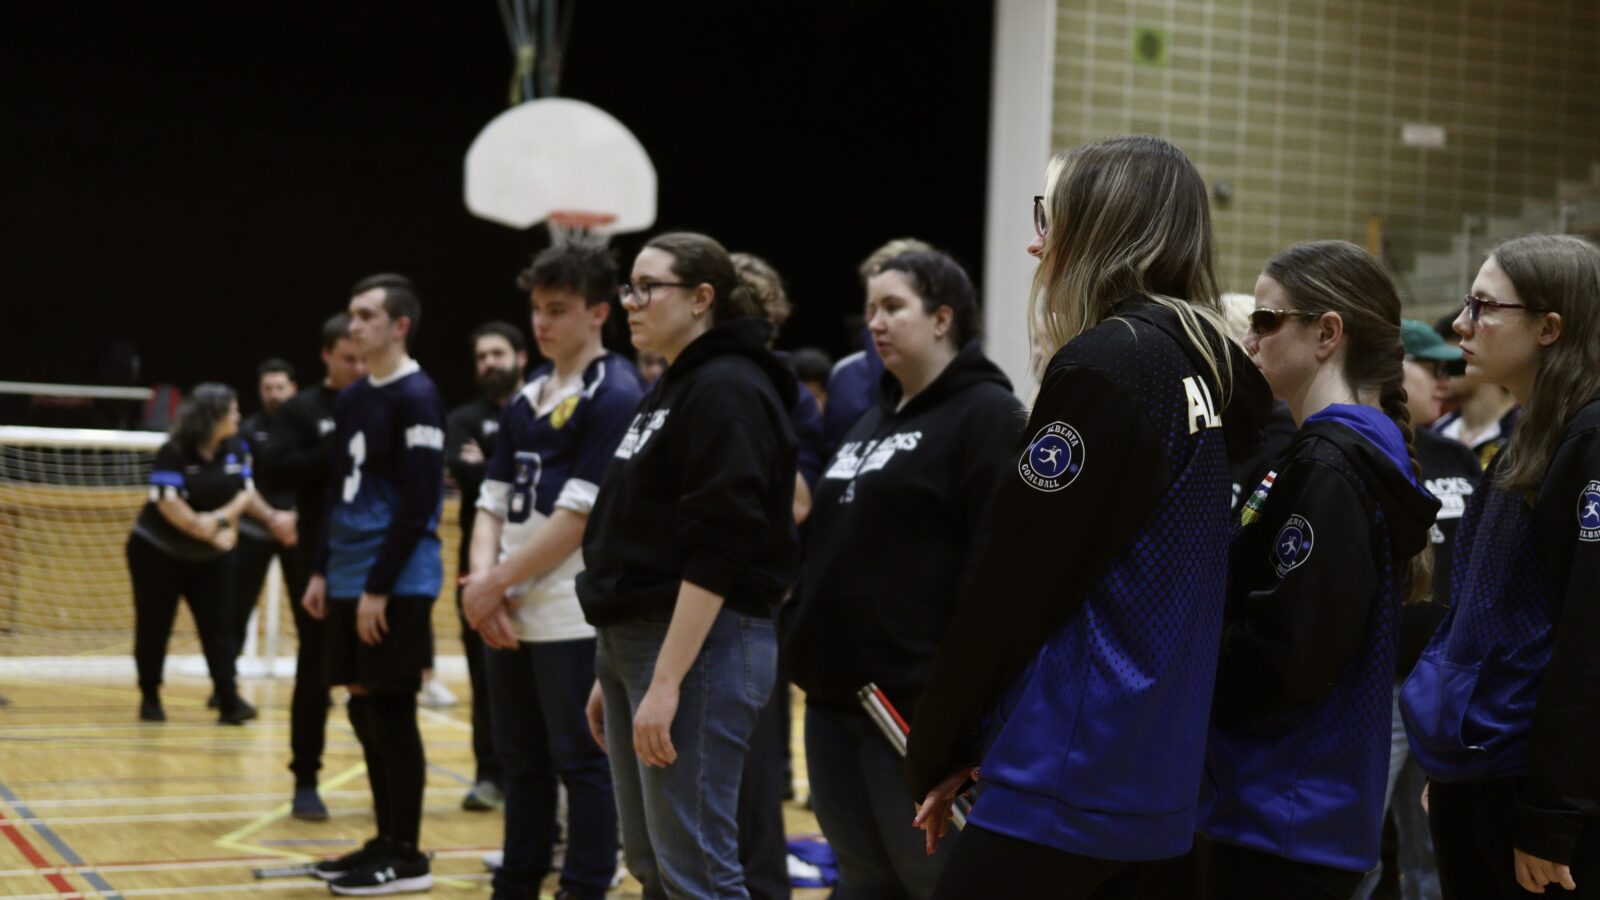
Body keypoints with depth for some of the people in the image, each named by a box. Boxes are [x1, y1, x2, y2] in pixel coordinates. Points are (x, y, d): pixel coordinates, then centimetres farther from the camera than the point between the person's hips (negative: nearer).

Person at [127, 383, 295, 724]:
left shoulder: (236, 449, -3)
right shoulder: (173, 453, -18)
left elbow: (245, 492, 2)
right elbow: (168, 504, -23)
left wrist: (231, 519, -17)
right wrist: (210, 533, -24)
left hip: (209, 557, 4)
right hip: (158, 552, -4)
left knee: (218, 626, -5)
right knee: (153, 628, 4)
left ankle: (229, 702, -8)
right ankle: (149, 699, 18)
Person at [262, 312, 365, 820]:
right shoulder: (301, 410, 2)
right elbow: (278, 468, -11)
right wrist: (338, 451, -18)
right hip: (319, 563, -2)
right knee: (315, 673, 4)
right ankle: (305, 783, 13)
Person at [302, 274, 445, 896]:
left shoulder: (416, 397, -11)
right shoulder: (350, 400, 14)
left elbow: (418, 504, -17)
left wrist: (379, 587, -18)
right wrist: (324, 571, 15)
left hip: (395, 588, -8)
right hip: (350, 585, 8)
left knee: (392, 714, -4)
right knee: (365, 712, 11)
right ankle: (385, 842, 20)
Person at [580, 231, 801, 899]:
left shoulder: (728, 391, -12)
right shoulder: (669, 392, 17)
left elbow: (716, 554, -20)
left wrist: (666, 683, -23)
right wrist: (611, 675, 20)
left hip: (699, 645, -10)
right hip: (632, 641, 10)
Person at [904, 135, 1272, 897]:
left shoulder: (1105, 364, -13)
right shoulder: (1207, 366, 12)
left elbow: (1012, 582, -11)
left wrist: (937, 747, 0)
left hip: (1070, 776, -8)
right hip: (1159, 778, 9)